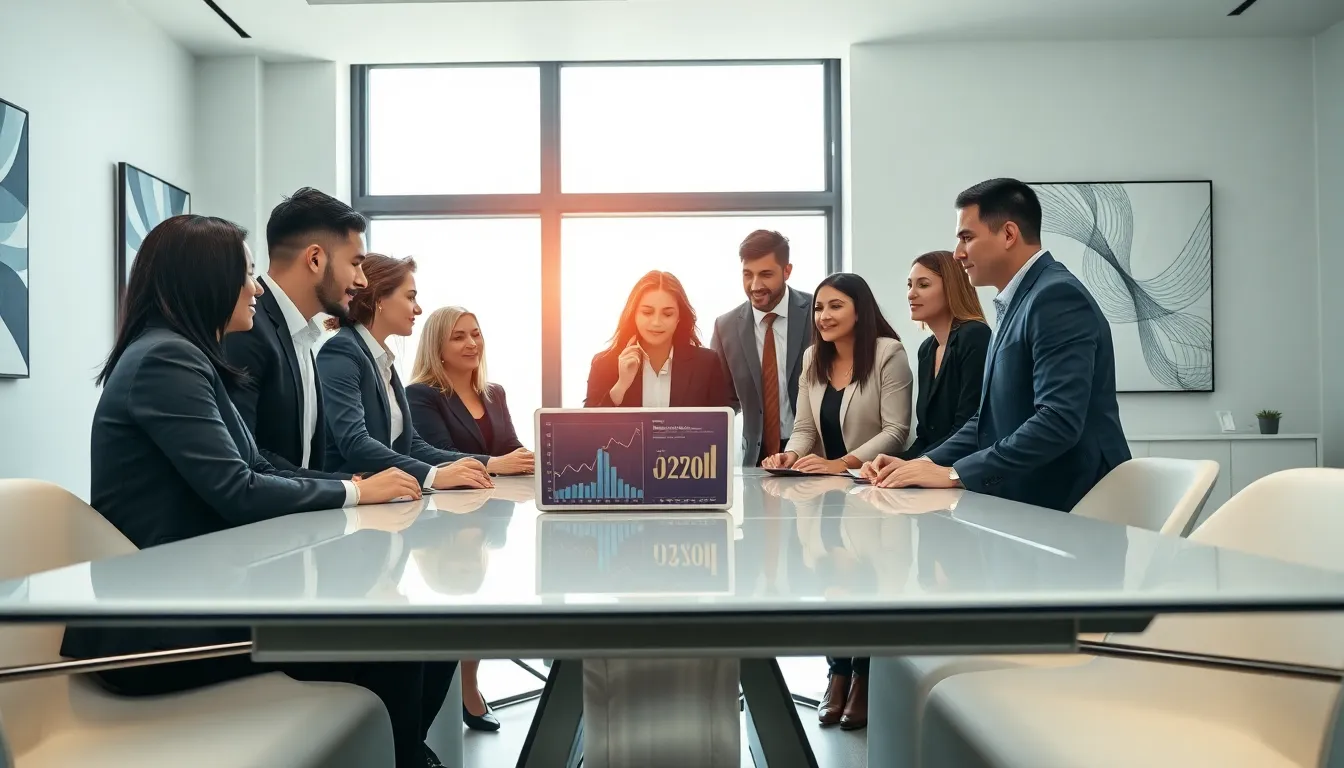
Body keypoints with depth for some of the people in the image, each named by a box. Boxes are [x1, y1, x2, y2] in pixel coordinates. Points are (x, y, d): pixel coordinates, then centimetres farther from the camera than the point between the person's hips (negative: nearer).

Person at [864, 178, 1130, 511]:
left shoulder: (1057, 297, -15)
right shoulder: (1017, 303, 13)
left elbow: (1058, 421, -24)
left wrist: (954, 473, -22)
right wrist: (927, 463, 2)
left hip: (1069, 508, -7)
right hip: (1031, 503, 8)